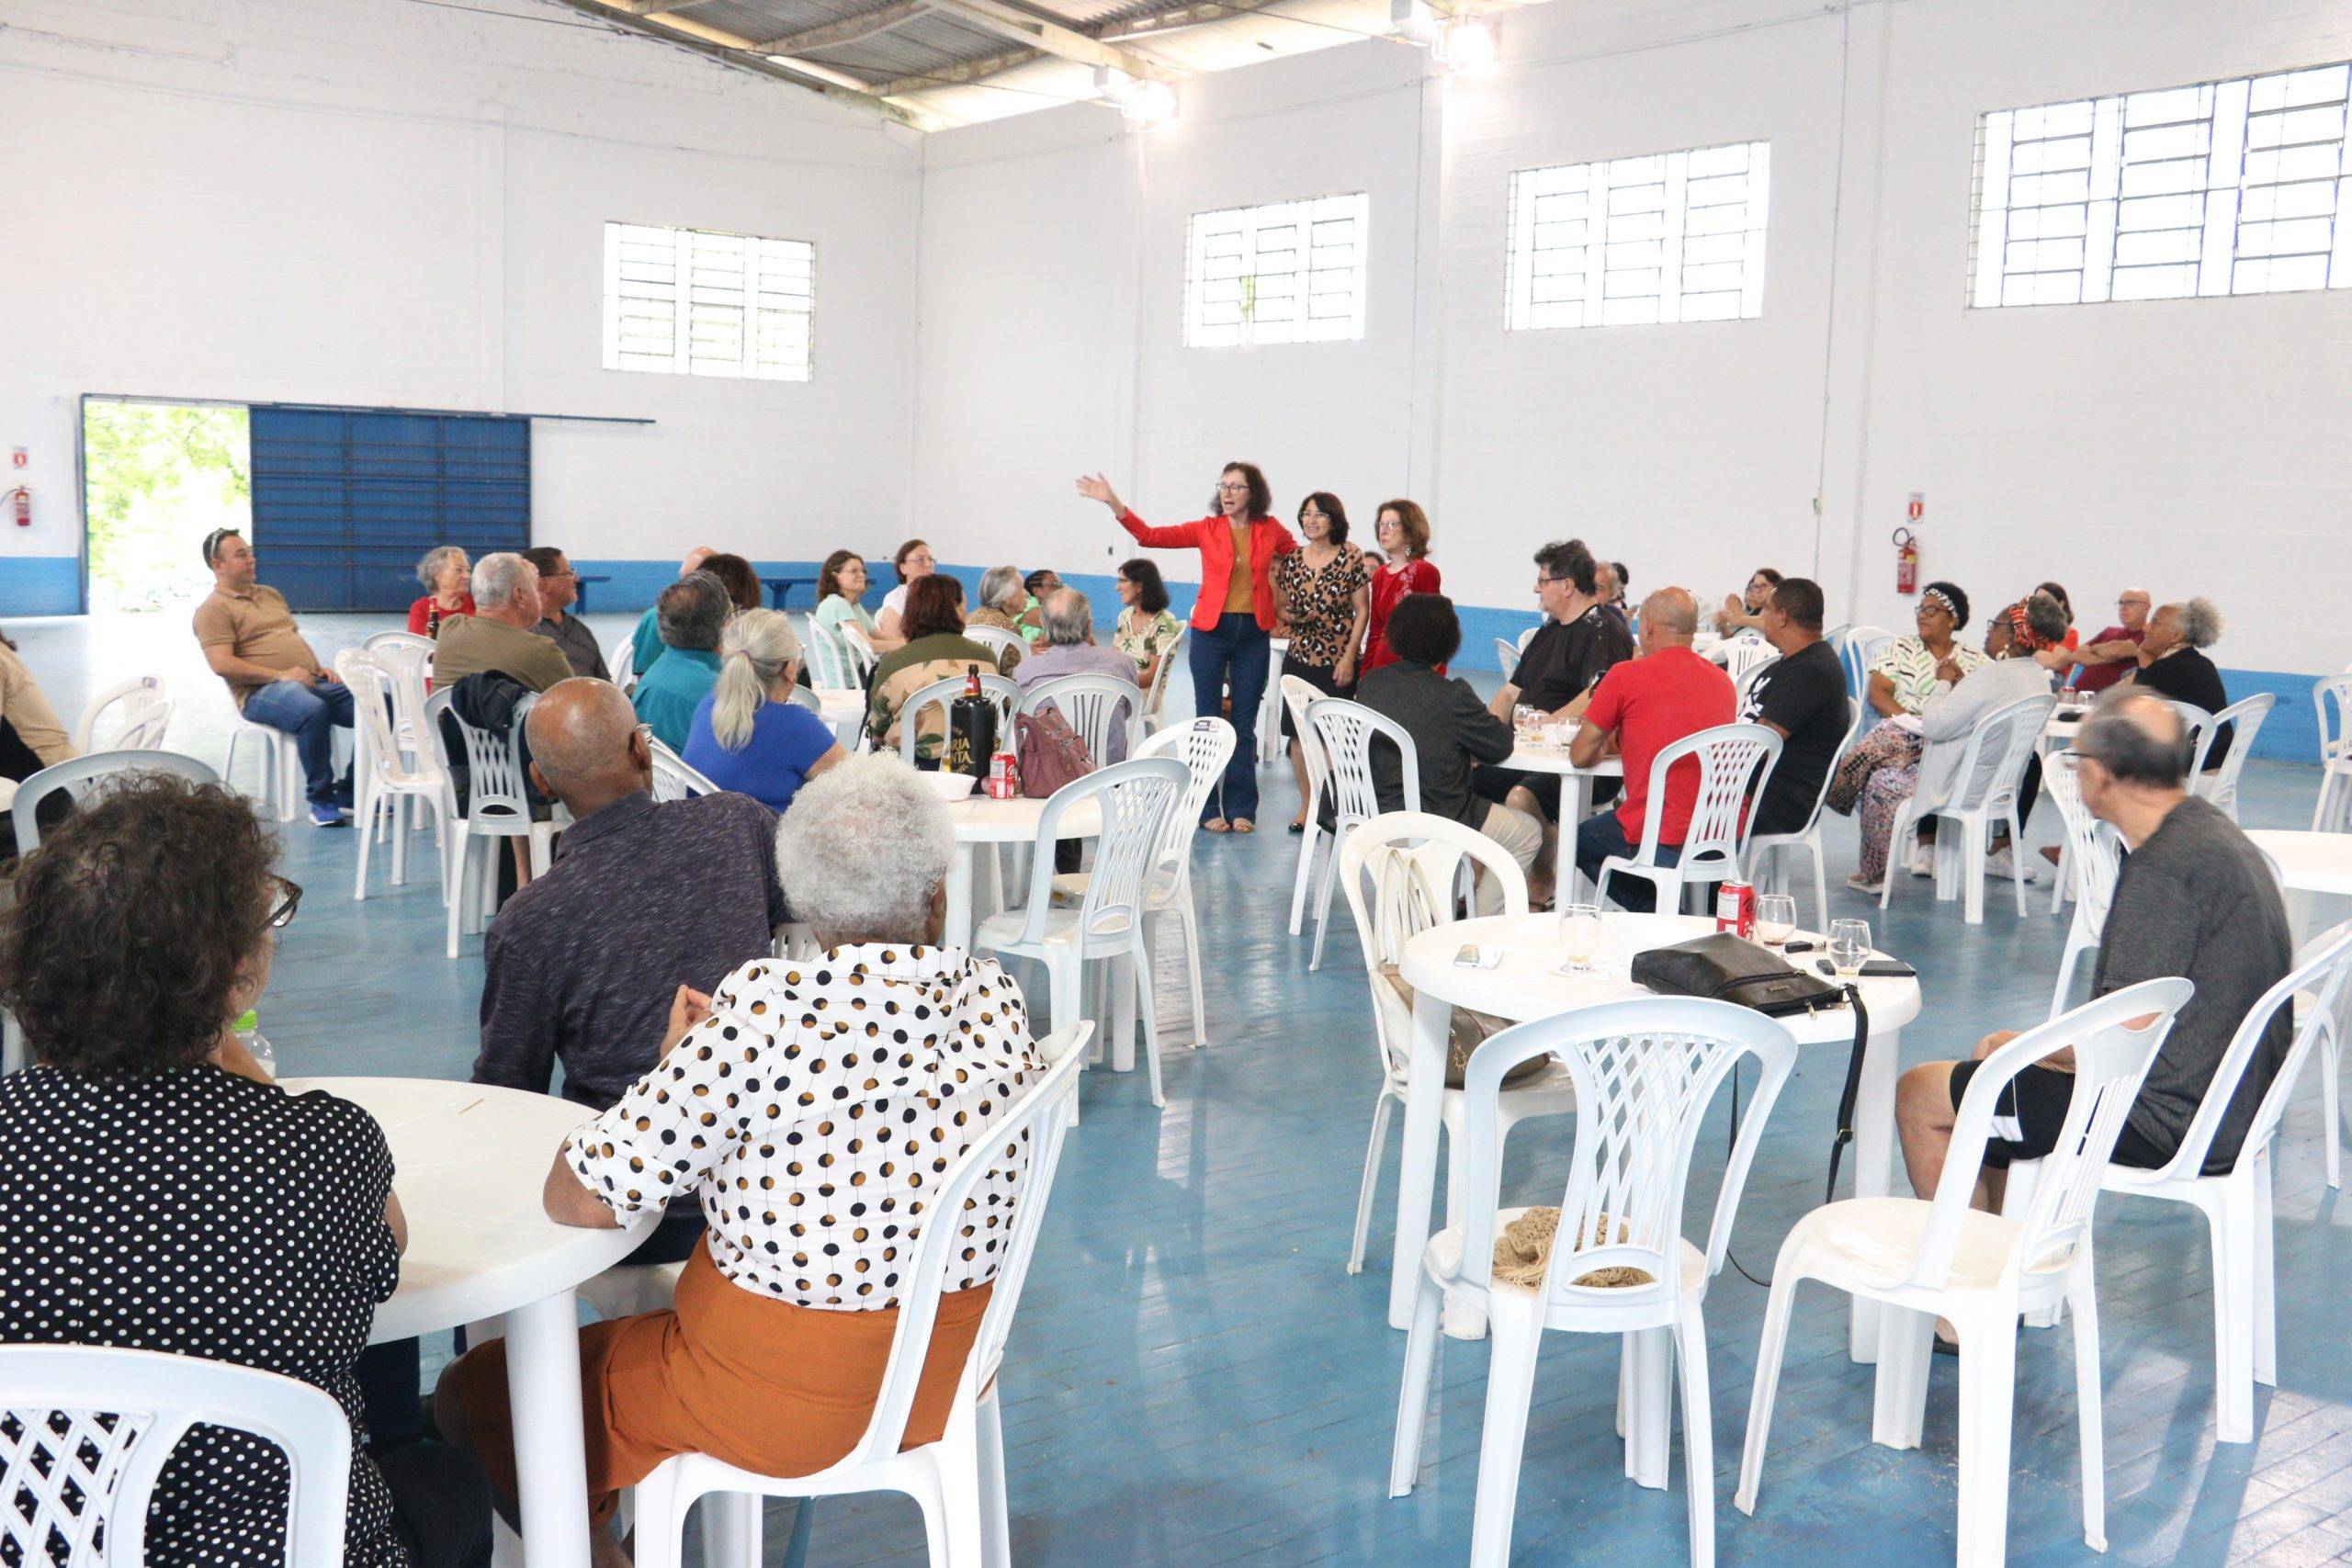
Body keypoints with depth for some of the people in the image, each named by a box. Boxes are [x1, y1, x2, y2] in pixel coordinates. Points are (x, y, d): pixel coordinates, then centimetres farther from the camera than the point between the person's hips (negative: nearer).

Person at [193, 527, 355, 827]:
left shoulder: (271, 595, 26)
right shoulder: (213, 609, 1)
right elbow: (222, 664, -12)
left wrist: (320, 668, 12)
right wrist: (280, 675, -16)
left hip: (311, 681, 8)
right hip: (261, 692, -7)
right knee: (313, 710, -41)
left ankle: (349, 793, -7)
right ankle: (320, 800, -27)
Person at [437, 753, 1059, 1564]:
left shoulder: (761, 1014, -27)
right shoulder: (995, 997, -11)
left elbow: (575, 1200, -22)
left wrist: (673, 1065, -6)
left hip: (784, 1405, -6)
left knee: (480, 1385, 17)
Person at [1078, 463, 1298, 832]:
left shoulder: (1271, 531, 2)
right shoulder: (1207, 529, 0)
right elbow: (1150, 535, -6)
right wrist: (1114, 504, -16)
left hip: (1254, 634, 1)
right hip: (1211, 631, -1)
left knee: (1245, 724, 6)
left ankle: (1240, 808, 13)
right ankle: (1207, 809, 9)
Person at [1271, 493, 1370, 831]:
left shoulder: (1351, 559, -6)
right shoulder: (1292, 560, 6)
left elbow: (1362, 611, -6)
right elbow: (1281, 606, 14)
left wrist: (1349, 658, -11)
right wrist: (1285, 616, -10)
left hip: (1337, 661, -4)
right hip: (1299, 658, 4)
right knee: (1298, 734, 5)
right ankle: (1306, 805, 17)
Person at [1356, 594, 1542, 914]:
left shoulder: (1370, 682, -1)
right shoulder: (1452, 695, -21)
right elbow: (1500, 746, -10)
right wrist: (1503, 722, 13)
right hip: (1434, 823, -8)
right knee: (1528, 833, 15)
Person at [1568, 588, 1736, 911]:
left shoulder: (1625, 675, -6)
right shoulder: (1722, 680, 10)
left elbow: (1580, 756, 2)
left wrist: (1606, 747, 24)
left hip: (1664, 844, -6)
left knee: (1576, 837, 23)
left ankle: (1654, 911, 9)